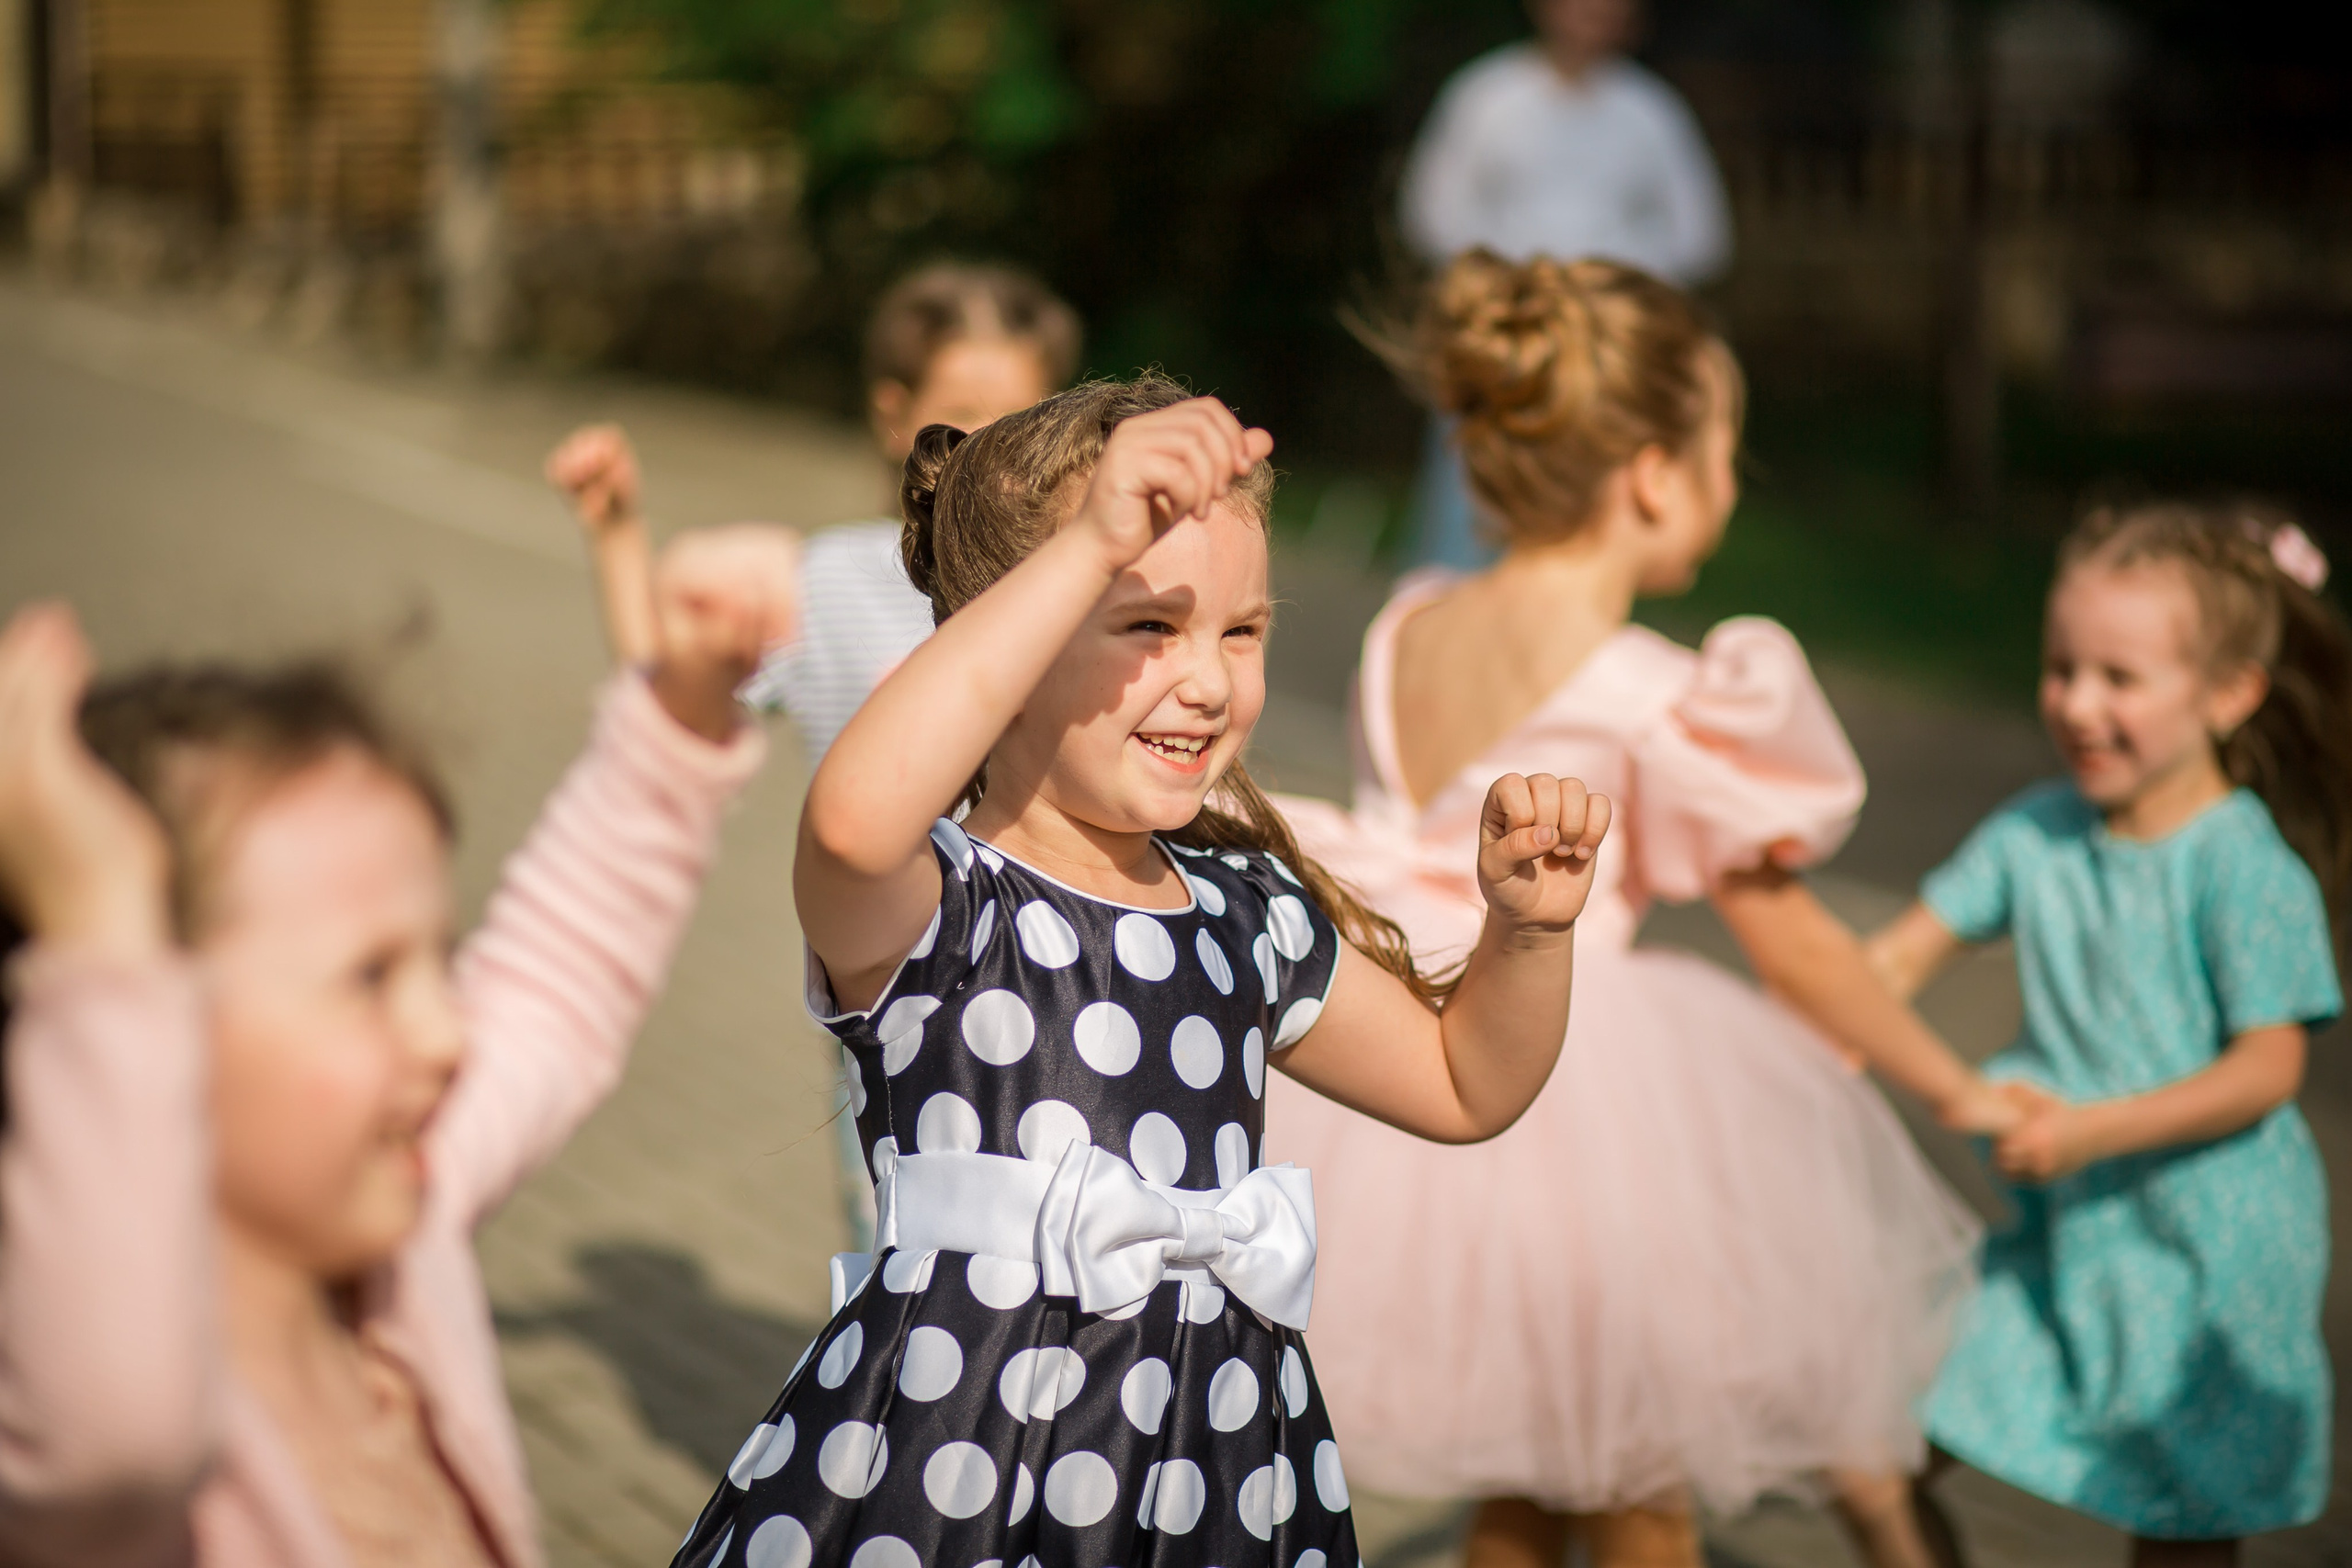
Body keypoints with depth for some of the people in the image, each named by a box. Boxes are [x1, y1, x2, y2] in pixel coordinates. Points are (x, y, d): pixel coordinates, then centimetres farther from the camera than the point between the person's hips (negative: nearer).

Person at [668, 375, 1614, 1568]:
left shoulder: (1249, 913, 10)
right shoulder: (929, 910, -11)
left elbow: (1463, 1089, 23)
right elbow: (855, 816, -37)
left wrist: (1528, 926, 2)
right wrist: (1091, 548, -38)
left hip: (1216, 1460, 6)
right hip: (950, 1457, -6)